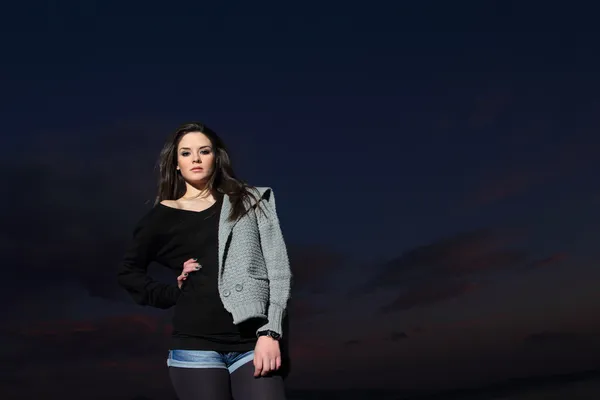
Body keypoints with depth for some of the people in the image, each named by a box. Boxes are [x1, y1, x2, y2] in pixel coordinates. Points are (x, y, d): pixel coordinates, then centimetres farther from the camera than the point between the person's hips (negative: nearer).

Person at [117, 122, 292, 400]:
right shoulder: (162, 217, 10)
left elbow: (278, 269, 3)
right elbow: (129, 272, 19)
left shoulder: (250, 202, 10)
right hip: (196, 346, 0)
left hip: (253, 342, 0)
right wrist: (174, 294, 4)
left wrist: (270, 332, -8)